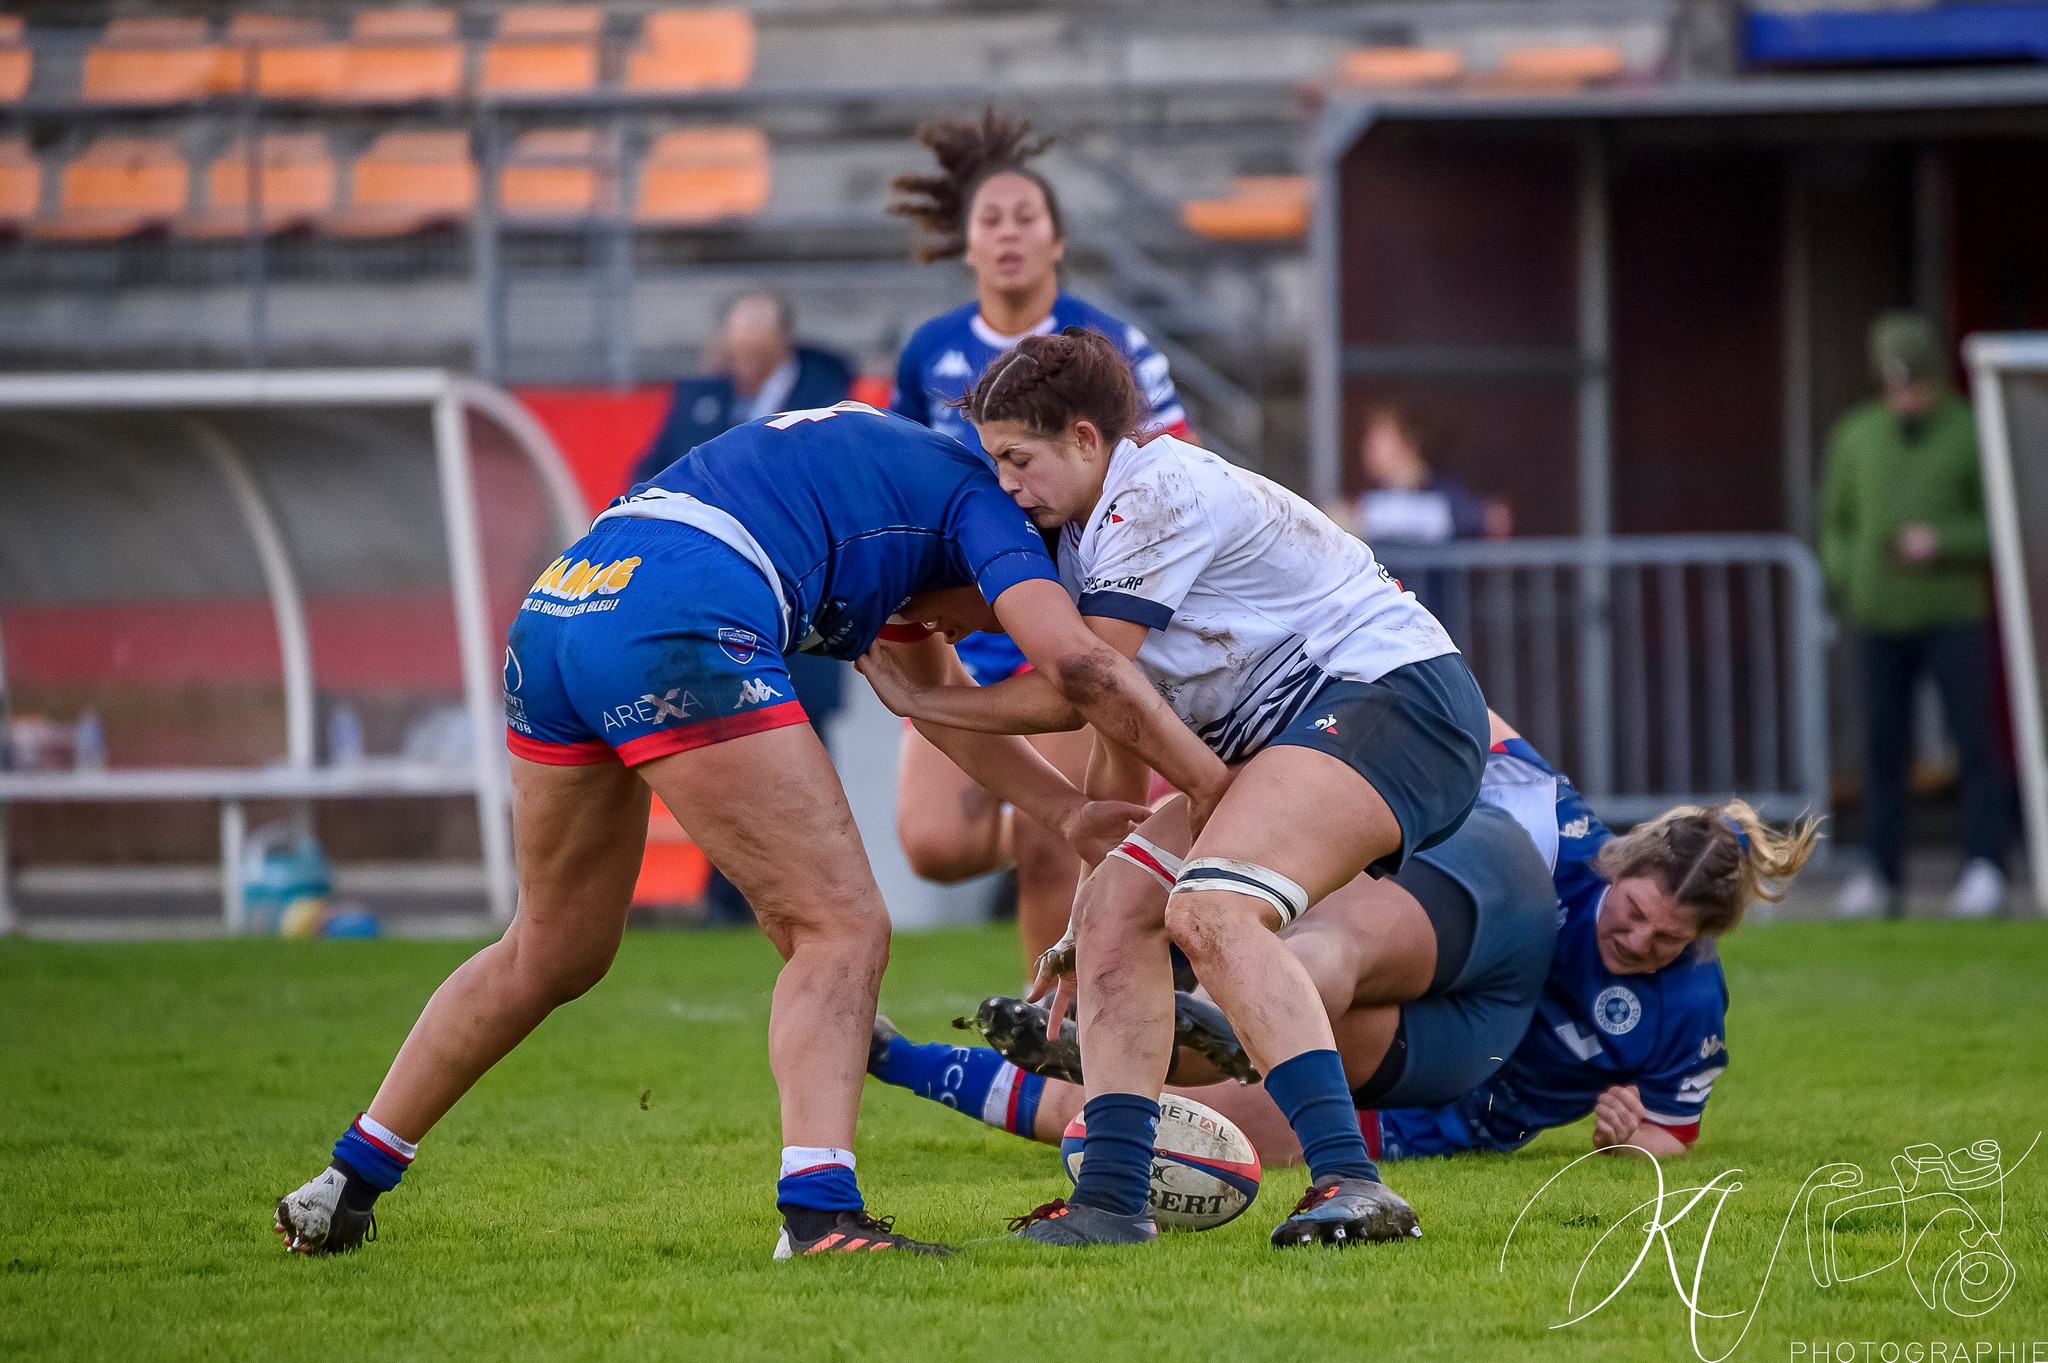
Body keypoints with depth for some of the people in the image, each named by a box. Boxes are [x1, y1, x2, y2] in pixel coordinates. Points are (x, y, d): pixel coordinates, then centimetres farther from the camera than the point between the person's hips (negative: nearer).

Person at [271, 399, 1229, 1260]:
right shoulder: (973, 495, 11)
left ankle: (345, 1186, 30)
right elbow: (1072, 659, -3)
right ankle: (817, 1210, -23)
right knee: (839, 931, -4)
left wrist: (1069, 813, 29)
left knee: (554, 953, 25)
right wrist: (1214, 785, 4)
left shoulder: (886, 475, 36)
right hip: (675, 629, -9)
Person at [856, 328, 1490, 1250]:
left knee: (1209, 909, -29)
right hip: (1288, 732, 11)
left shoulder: (1159, 497, -13)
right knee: (1114, 915, 1)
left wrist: (916, 700, 0)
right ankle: (1114, 1198, 0)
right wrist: (1081, 922, 26)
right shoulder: (1085, 537, 19)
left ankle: (1350, 1183, -38)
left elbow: (1073, 691, -13)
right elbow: (1118, 749, 25)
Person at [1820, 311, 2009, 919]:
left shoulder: (1972, 437, -6)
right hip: (1882, 619, 3)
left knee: (1974, 741, -9)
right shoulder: (1855, 437, 2)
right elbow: (1838, 521, 14)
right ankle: (1880, 875, 7)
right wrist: (1848, 581, -3)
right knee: (1884, 748, 3)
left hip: (1955, 616, -3)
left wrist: (1941, 543, -22)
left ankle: (1983, 871, -7)